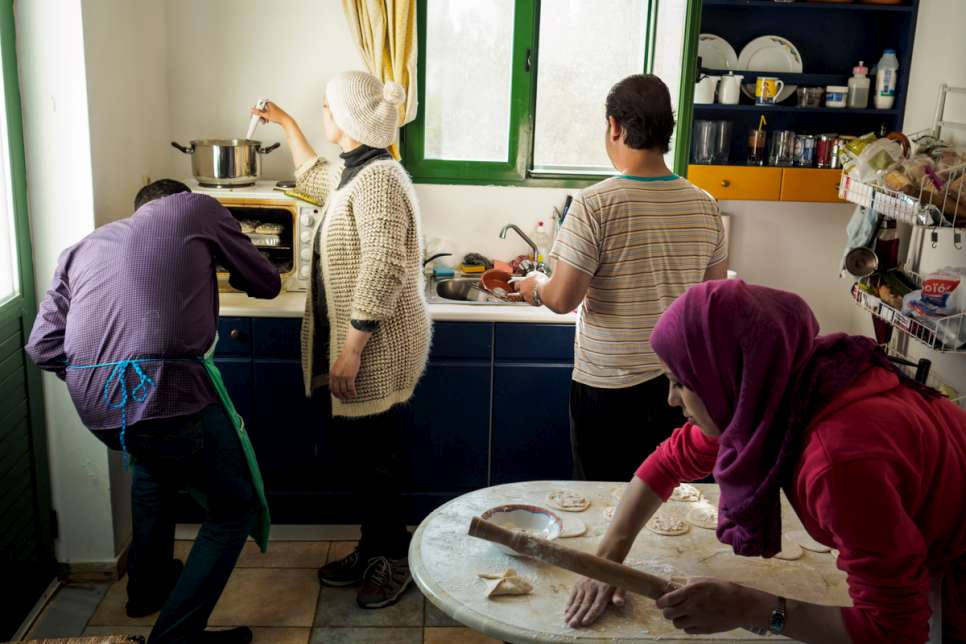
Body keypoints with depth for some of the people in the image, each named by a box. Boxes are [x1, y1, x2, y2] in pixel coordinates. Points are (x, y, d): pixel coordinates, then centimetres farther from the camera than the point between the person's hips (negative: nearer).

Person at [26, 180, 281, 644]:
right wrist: (221, 263, 44)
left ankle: (148, 585, 48)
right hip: (162, 390, -6)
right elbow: (267, 284, 23)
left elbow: (43, 347, 18)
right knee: (236, 507, 15)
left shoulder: (83, 247, 26)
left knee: (155, 454, 38)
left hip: (92, 406, 6)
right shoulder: (196, 208, 15)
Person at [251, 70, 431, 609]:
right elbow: (315, 179, 37)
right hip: (358, 344, 10)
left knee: (371, 455, 1)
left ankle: (394, 560, 19)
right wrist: (286, 123, 41)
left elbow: (383, 270, -26)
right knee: (359, 450, 16)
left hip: (376, 350, -10)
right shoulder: (358, 172, 13)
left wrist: (350, 349, -24)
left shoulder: (378, 179, -19)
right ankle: (373, 551, 30)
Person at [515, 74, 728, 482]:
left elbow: (562, 300, -17)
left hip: (607, 386, -4)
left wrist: (535, 286, 4)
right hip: (677, 380, 5)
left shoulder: (594, 206, -18)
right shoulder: (704, 206, -2)